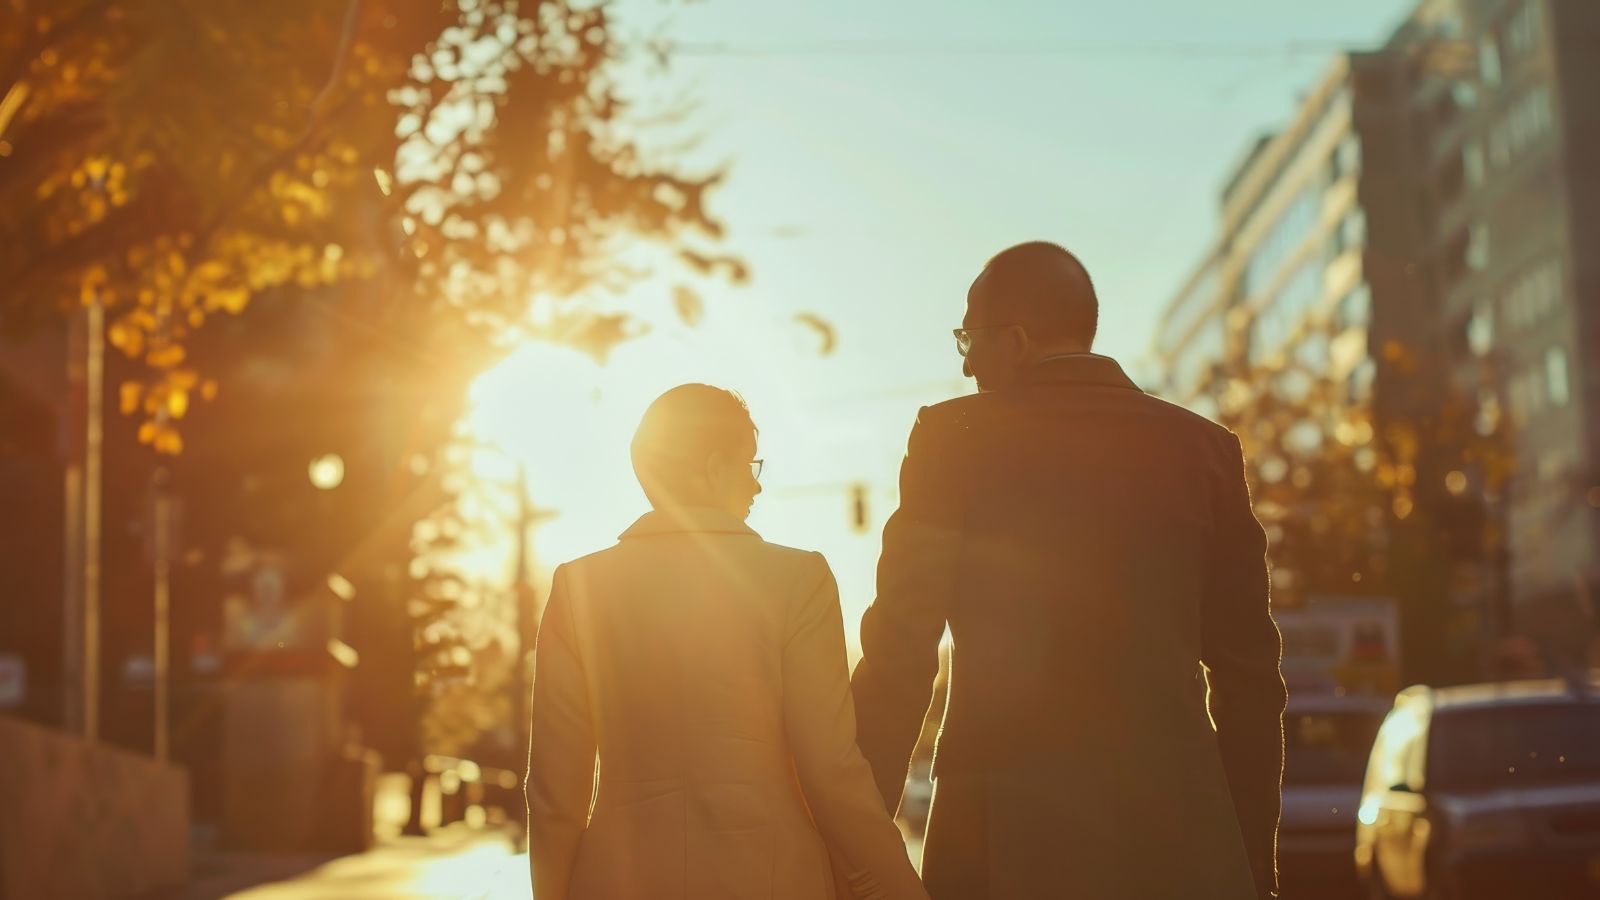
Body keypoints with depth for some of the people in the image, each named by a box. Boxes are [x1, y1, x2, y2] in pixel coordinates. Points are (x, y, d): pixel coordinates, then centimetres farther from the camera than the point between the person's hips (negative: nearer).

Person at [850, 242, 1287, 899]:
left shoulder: (955, 438, -1)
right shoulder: (1202, 448, 8)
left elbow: (900, 652, -4)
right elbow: (1248, 669, 8)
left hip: (1006, 843, -3)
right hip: (1177, 839, 3)